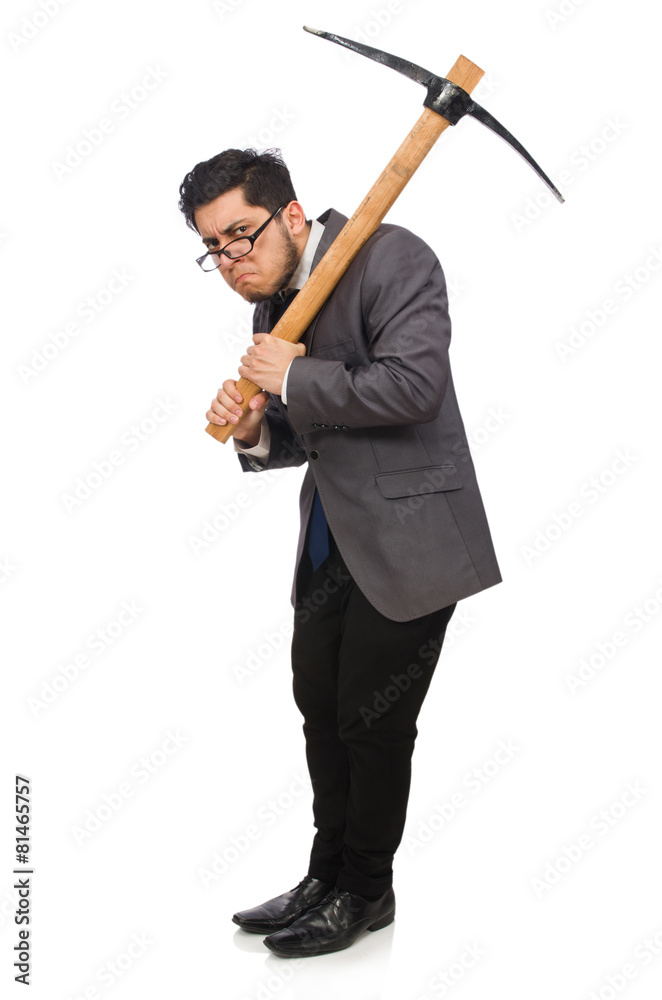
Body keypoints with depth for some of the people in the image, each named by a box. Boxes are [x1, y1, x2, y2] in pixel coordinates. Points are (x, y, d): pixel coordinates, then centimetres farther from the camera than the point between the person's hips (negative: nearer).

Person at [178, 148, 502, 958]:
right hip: (332, 538, 8)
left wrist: (293, 381, -18)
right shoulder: (273, 303, 9)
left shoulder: (392, 259, -14)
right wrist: (255, 433, -8)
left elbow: (411, 384, -27)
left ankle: (367, 892, 26)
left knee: (373, 721, 3)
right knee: (321, 709, 16)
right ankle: (327, 876, 36)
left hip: (406, 536, -8)